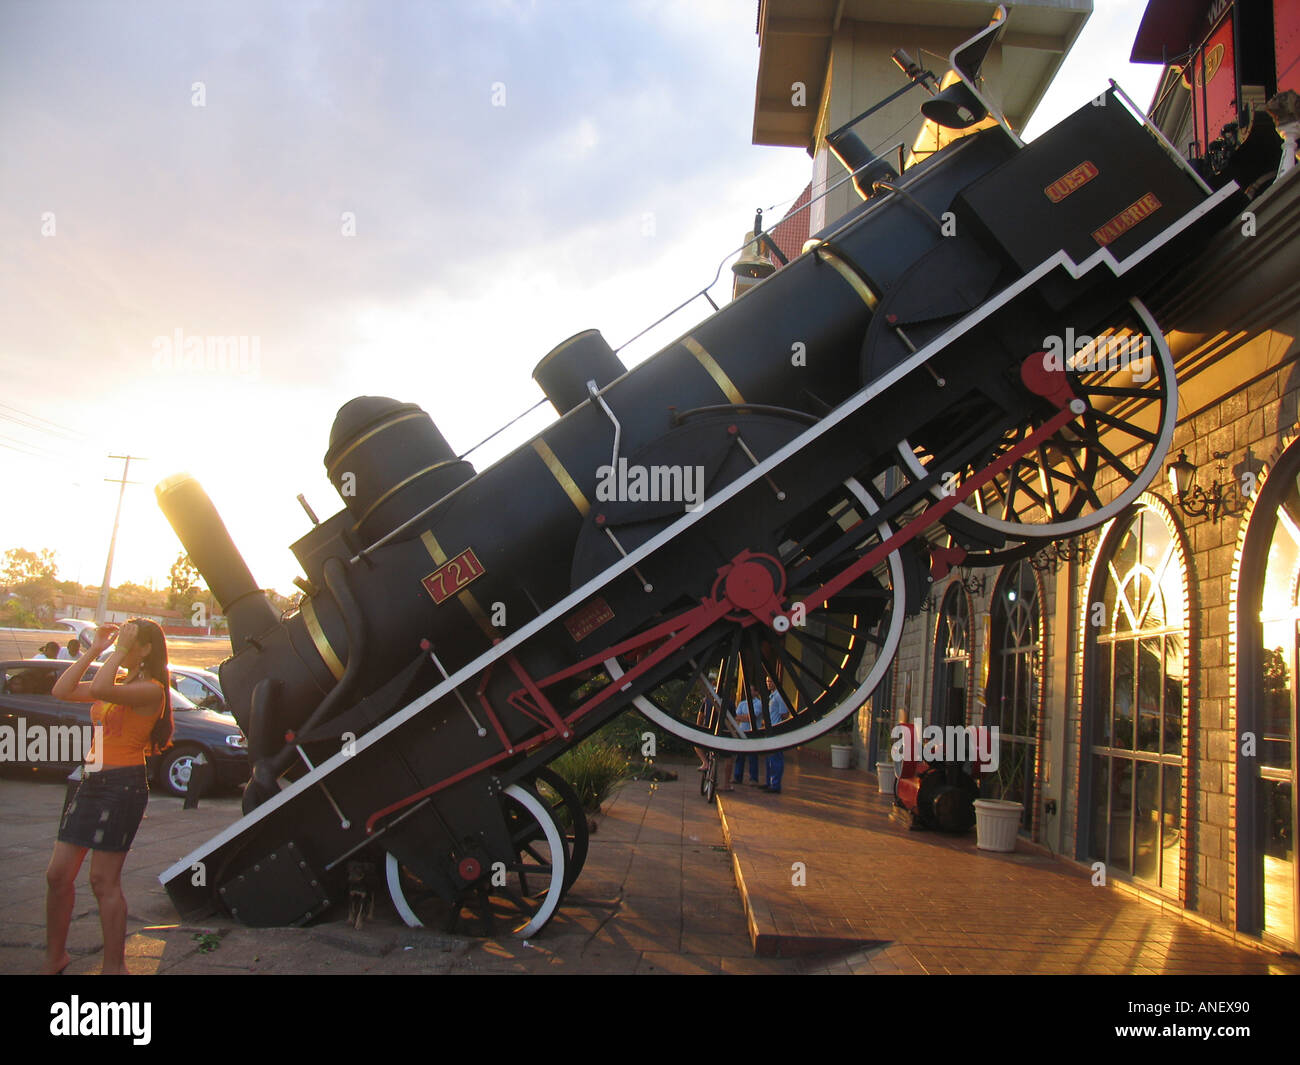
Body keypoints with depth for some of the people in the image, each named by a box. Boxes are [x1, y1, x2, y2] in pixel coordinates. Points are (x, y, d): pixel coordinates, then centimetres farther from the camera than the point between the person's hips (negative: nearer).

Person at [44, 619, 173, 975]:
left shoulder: (151, 689, -13)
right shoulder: (119, 685, 16)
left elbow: (101, 688, -29)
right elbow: (61, 691, 11)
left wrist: (122, 649, -19)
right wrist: (94, 650, 8)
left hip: (123, 785, -9)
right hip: (92, 782, 9)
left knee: (103, 880, -4)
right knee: (58, 874, 11)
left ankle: (114, 965, 9)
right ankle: (54, 956, 28)